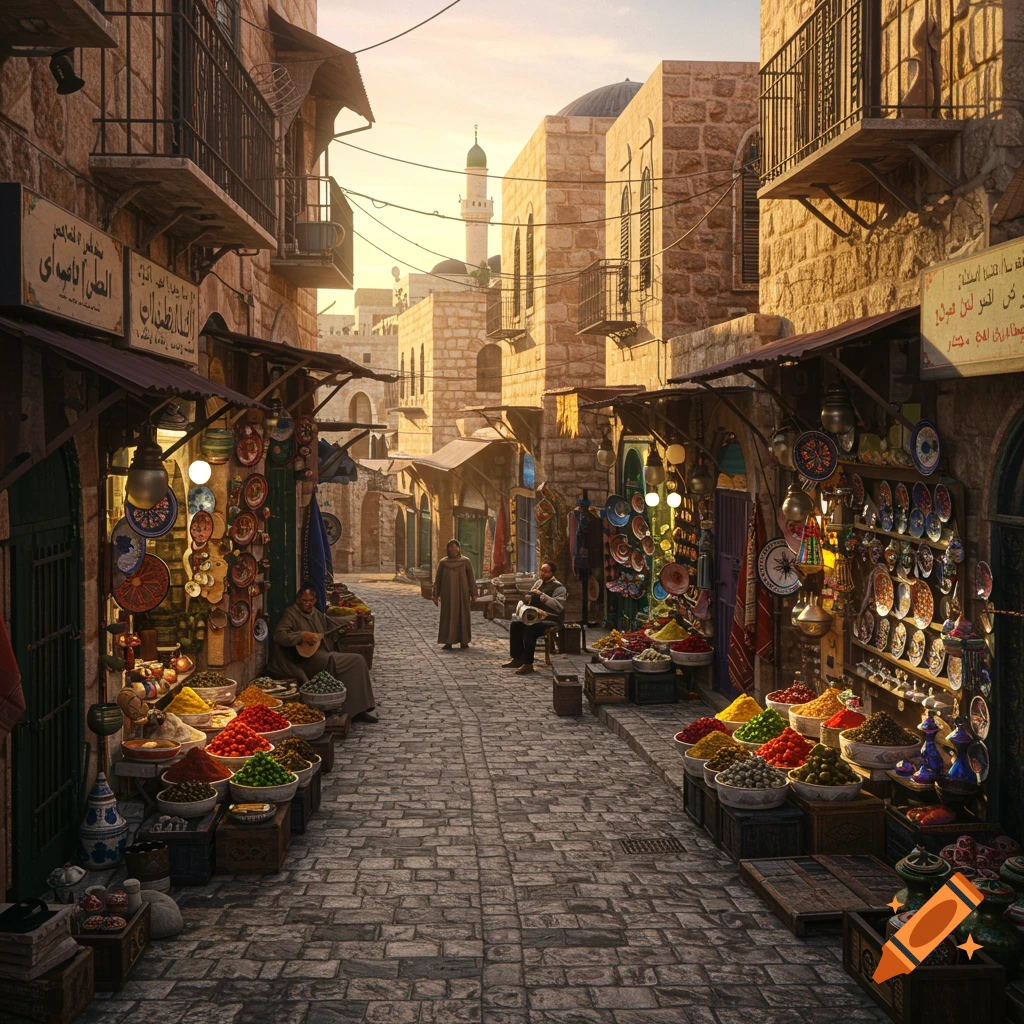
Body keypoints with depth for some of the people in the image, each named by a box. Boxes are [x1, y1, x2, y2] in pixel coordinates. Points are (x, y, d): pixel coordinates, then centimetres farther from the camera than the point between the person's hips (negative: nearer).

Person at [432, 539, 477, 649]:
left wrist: (473, 593, -4)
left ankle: (463, 641, 11)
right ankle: (448, 642, 4)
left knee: (462, 615, 2)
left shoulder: (466, 561, -1)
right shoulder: (443, 563, 2)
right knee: (448, 616, -1)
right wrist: (435, 595, 2)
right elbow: (437, 579, 5)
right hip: (448, 593, 0)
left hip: (462, 593, 0)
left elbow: (471, 577, 0)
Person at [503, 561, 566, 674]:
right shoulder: (539, 582, 14)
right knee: (515, 624, -4)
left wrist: (542, 595, -33)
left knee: (529, 630, -30)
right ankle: (517, 659, 1)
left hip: (552, 620, -9)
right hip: (537, 617, 9)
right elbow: (529, 597, 23)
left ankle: (528, 664, -24)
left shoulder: (559, 587, -12)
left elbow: (559, 606, -28)